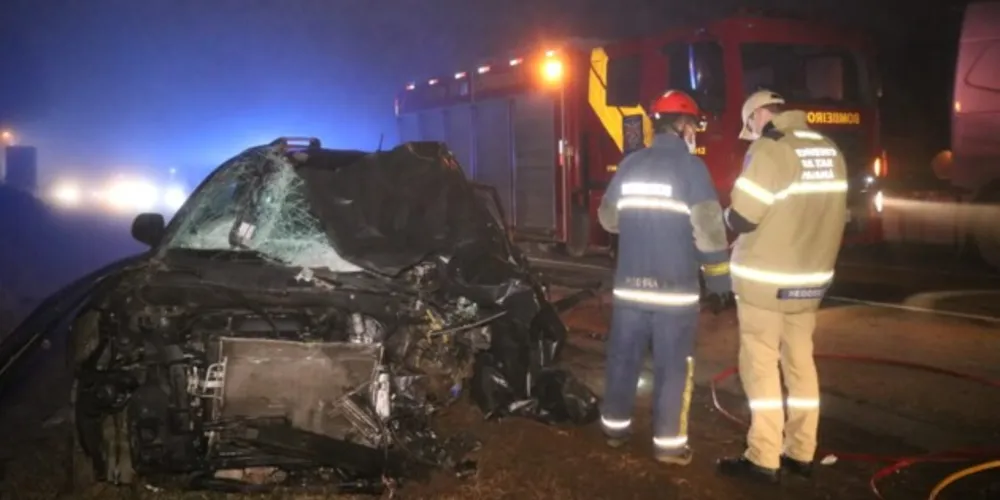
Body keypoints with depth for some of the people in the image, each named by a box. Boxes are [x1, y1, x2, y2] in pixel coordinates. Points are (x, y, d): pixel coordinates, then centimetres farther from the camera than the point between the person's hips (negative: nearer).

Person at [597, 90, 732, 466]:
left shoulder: (630, 165, 7)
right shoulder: (691, 166, -8)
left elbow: (608, 218, 15)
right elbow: (708, 229, -12)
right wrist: (720, 279, -3)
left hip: (630, 283, 5)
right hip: (675, 287, -5)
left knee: (623, 357, 14)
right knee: (673, 366, 3)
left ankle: (615, 427, 26)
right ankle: (669, 443, 8)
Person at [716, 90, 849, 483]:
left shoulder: (769, 148, -15)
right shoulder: (830, 150, 8)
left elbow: (740, 218, -17)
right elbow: (830, 213, 14)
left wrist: (729, 215, 4)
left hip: (766, 278, -7)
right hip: (811, 277, 7)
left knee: (760, 365, 0)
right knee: (800, 362, 14)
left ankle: (764, 459, 4)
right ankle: (801, 453, 20)